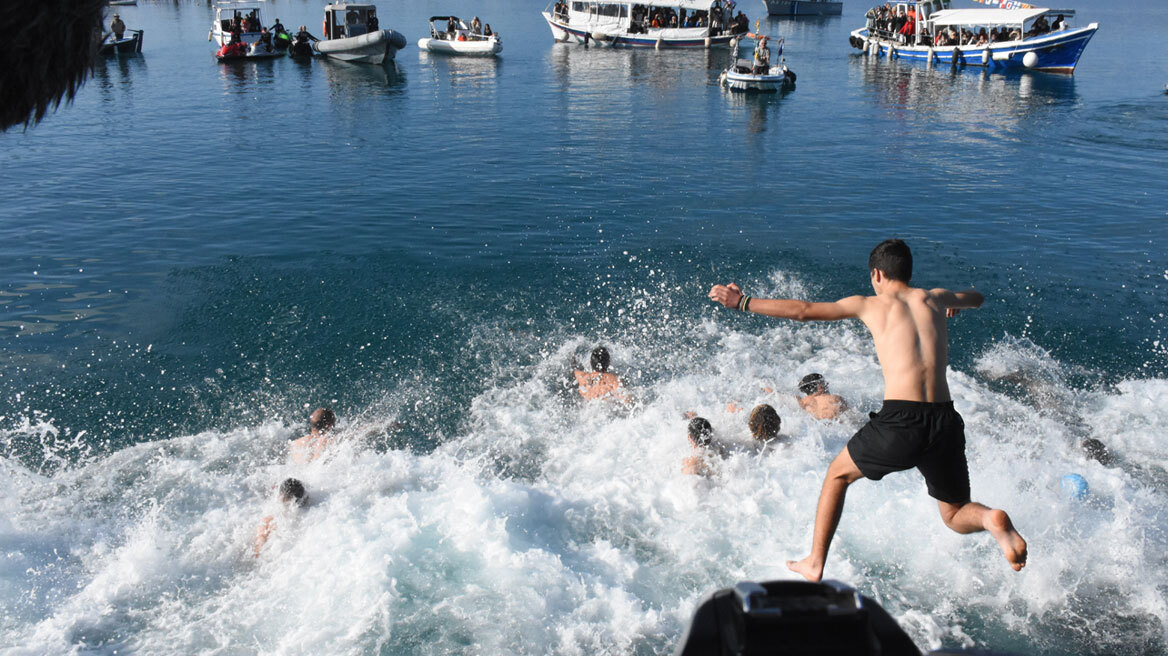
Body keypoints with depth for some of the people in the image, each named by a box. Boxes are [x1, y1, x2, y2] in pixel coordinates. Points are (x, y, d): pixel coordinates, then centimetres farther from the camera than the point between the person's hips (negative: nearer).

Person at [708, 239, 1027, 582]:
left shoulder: (869, 305, 8)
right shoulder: (935, 298, 18)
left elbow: (803, 310, 9)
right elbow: (977, 298, 41)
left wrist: (743, 302, 18)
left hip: (900, 422, -3)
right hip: (945, 422, 3)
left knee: (838, 474, 23)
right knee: (956, 517, 23)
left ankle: (815, 564, 22)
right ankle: (992, 519, -12)